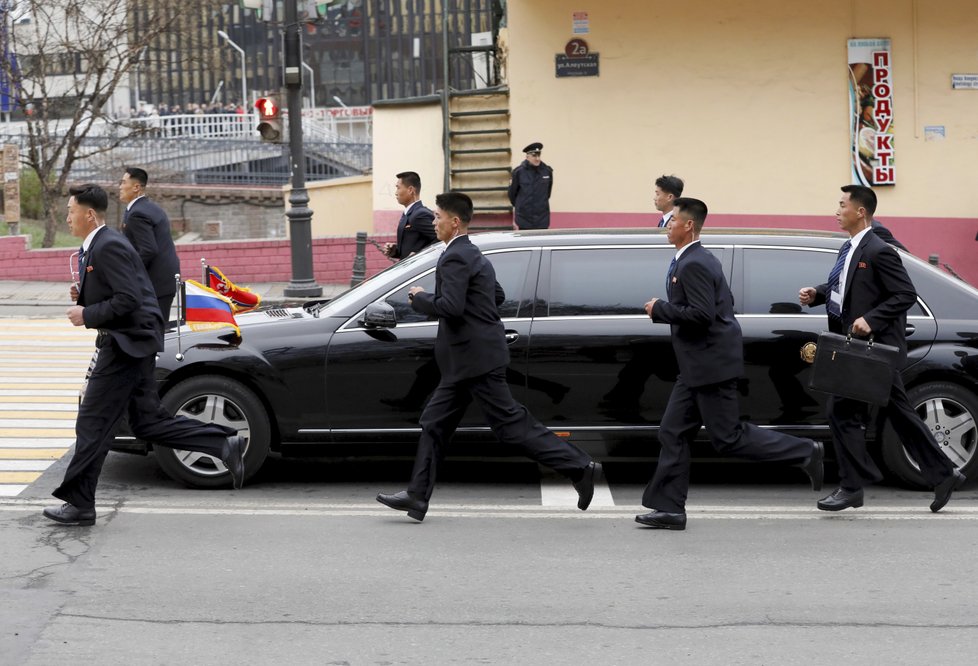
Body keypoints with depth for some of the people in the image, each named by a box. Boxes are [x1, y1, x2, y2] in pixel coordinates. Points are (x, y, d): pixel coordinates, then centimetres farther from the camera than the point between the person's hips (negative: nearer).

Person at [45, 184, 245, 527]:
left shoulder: (108, 247, -18)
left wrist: (86, 315, -17)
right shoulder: (96, 245, 15)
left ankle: (79, 504, 3)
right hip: (127, 343, 10)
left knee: (93, 423, -4)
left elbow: (129, 300, -24)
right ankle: (225, 445, 9)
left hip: (126, 344, -10)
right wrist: (82, 295, 7)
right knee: (148, 422, 11)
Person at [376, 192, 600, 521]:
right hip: (468, 360, 11)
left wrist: (421, 297, -11)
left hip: (477, 359, -11)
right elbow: (499, 296, 26)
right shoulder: (474, 255, 16)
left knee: (511, 423, -8)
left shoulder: (455, 258, -16)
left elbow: (451, 307, -26)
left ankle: (579, 466, -7)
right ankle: (417, 496, 13)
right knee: (435, 422, 11)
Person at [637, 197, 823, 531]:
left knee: (728, 438, -5)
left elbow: (702, 314, -27)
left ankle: (805, 452, 3)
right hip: (698, 366, 11)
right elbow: (723, 304, 22)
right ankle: (669, 508, 9)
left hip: (712, 365, -11)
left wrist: (659, 309, -17)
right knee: (673, 433, 8)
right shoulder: (701, 259, 15)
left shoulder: (693, 265, -18)